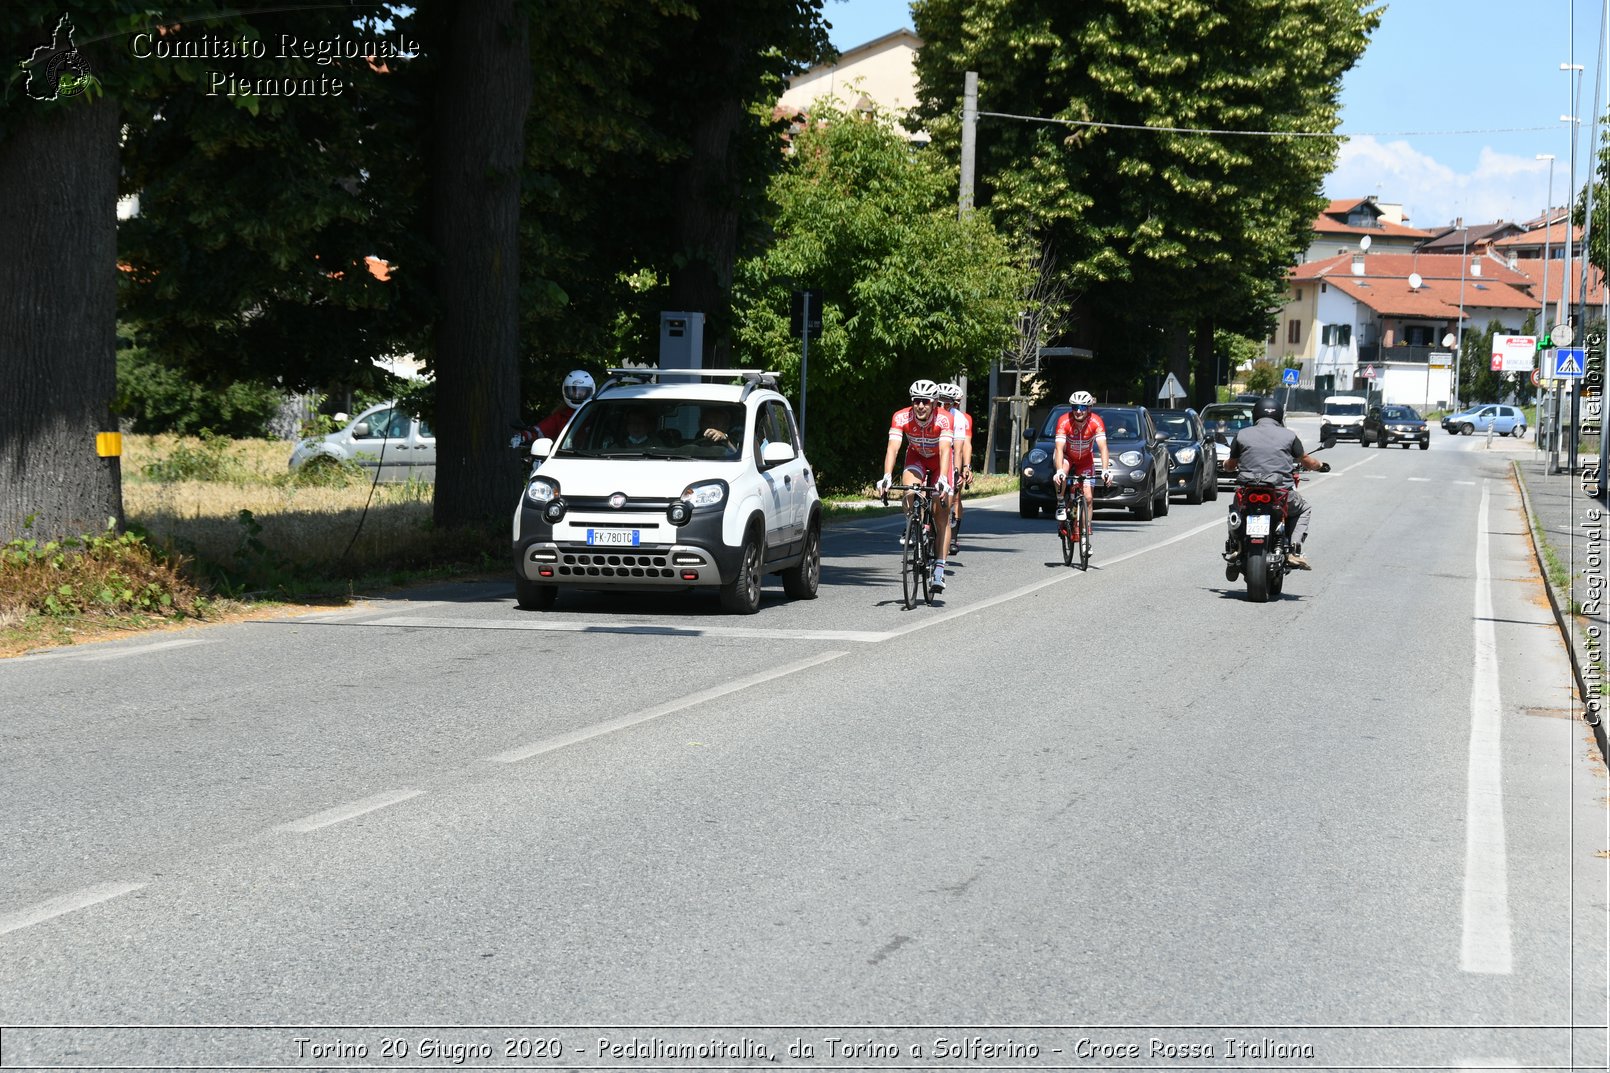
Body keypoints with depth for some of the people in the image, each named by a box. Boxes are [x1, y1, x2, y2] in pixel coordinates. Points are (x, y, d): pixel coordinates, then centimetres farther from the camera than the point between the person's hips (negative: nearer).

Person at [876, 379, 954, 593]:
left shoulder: (943, 419, -33)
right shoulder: (901, 417, -29)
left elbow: (945, 450, -43)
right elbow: (892, 447, -37)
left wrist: (943, 479, -57)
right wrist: (887, 476, -51)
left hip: (939, 461, -1)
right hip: (916, 457, 1)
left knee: (942, 515, -8)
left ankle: (939, 568, -7)